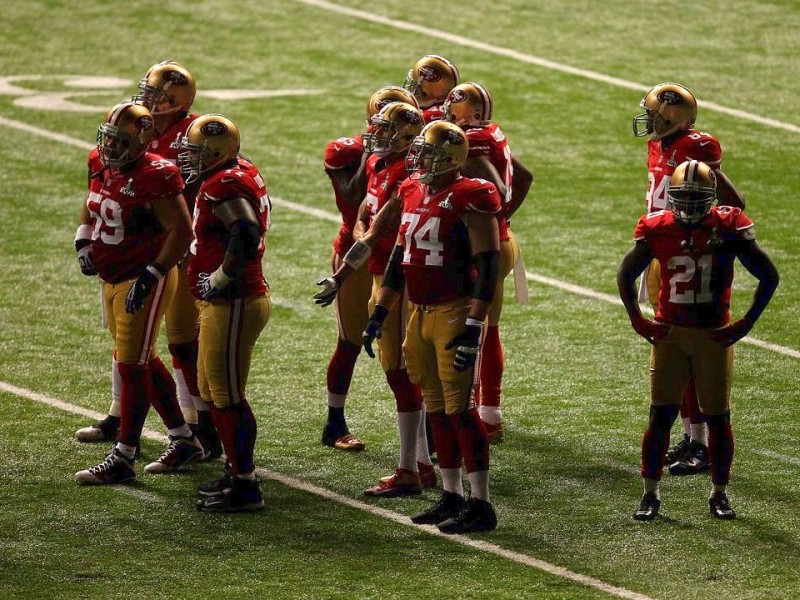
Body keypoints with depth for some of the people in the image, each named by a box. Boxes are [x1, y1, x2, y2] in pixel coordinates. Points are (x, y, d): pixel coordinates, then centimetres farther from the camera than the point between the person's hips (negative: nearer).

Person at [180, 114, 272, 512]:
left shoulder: (224, 186, -19)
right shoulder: (237, 175, 12)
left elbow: (245, 236, -32)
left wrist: (220, 279, -22)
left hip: (232, 304, -11)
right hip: (221, 303, 11)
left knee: (227, 395, -5)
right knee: (212, 390, 19)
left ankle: (244, 487, 0)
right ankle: (237, 472, 28)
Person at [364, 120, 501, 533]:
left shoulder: (470, 200, -14)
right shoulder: (414, 194, 11)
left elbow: (487, 266, -17)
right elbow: (399, 257, 20)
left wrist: (473, 326, -22)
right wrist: (380, 313, 19)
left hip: (454, 312, -8)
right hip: (420, 313, 8)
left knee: (459, 409, -8)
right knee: (437, 410, 12)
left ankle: (480, 505, -5)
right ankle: (451, 498, 20)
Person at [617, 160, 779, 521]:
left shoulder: (728, 229, -8)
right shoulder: (658, 230, -3)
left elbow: (769, 277, -1)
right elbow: (626, 275, 13)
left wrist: (746, 324, -6)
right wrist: (638, 321, 4)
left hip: (714, 336, -1)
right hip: (669, 333, 1)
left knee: (718, 417, 3)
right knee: (661, 415, -2)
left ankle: (720, 493, 18)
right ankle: (650, 494, 5)